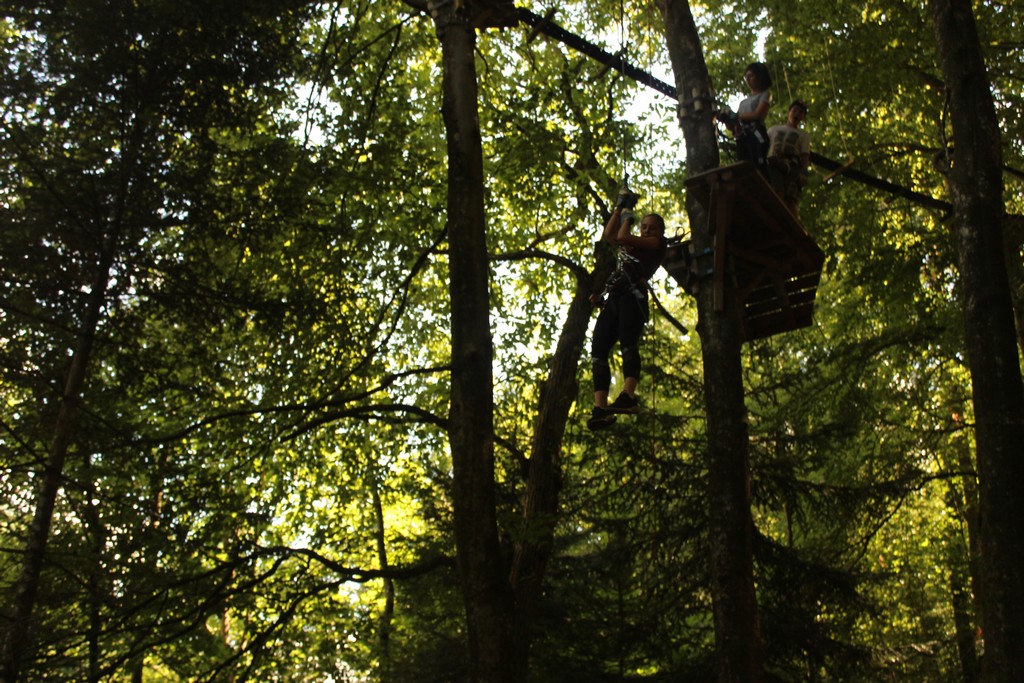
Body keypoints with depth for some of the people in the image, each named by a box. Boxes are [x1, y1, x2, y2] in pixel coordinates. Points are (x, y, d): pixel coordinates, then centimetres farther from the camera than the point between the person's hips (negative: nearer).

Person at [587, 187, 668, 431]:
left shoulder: (659, 244, 13)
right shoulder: (633, 247, 34)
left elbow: (622, 237, 6)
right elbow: (608, 235, 40)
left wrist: (628, 215, 24)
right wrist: (620, 207, 39)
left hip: (633, 295, -7)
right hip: (613, 298, 7)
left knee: (628, 342, -27)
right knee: (598, 349, -10)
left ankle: (628, 395, -42)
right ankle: (600, 407, -21)